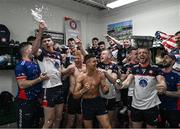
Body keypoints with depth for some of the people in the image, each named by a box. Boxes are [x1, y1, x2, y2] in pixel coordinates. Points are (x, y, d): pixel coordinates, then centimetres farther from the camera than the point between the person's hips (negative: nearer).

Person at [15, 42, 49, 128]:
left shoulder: (35, 63, 9)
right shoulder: (21, 65, -16)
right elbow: (22, 84, -24)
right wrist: (39, 79, -20)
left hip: (36, 100, 8)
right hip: (25, 102, -8)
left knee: (36, 125, 21)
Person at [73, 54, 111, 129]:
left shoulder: (100, 74, -7)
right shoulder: (81, 77, -12)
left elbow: (104, 91, 0)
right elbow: (75, 95, -11)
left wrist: (106, 87, -23)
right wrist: (83, 90, -28)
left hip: (98, 101, 1)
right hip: (86, 103, -1)